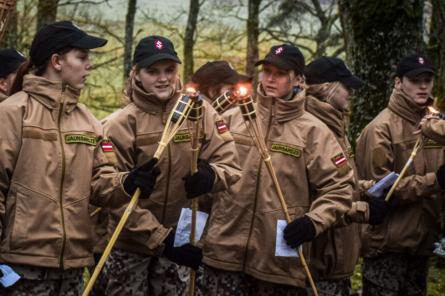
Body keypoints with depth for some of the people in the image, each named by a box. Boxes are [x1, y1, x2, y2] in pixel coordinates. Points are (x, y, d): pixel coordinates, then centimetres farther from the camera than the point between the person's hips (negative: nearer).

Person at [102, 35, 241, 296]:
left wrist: (211, 175, -28)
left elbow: (231, 165, -4)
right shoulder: (122, 124, -12)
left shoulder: (200, 112, -4)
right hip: (132, 244, -2)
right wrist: (159, 238, -19)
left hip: (181, 239, 3)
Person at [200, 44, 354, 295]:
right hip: (226, 250, 2)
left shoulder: (312, 131, 0)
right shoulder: (234, 118, 8)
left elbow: (339, 186, 0)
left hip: (281, 259, -1)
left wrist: (314, 221, -12)